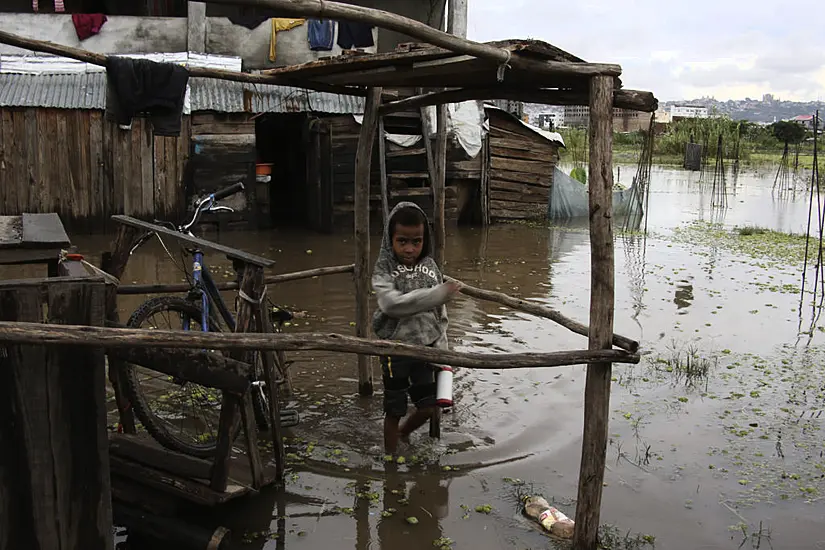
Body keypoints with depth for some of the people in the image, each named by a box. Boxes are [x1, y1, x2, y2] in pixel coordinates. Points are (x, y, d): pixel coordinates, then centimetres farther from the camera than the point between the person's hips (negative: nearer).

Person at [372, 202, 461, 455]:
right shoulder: (384, 269, -11)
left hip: (425, 346, 4)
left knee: (428, 406, 10)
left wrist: (441, 348, 2)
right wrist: (437, 294, -32)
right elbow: (392, 303, -29)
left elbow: (440, 314, 6)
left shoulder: (431, 267, 0)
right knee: (394, 410, 7)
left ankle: (403, 433, 39)